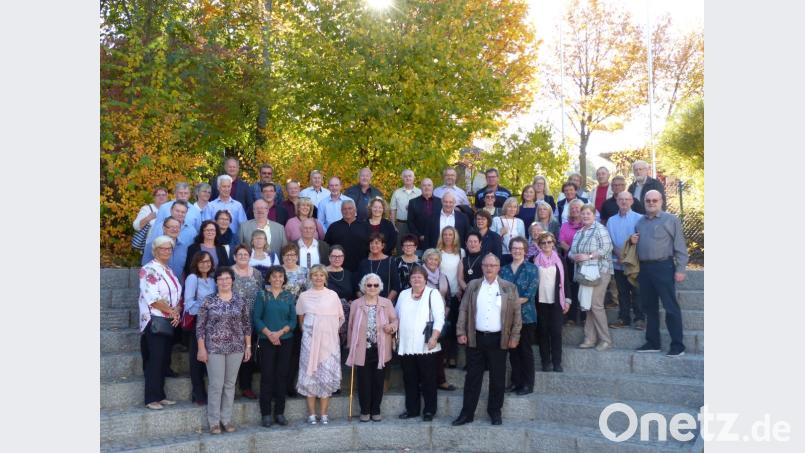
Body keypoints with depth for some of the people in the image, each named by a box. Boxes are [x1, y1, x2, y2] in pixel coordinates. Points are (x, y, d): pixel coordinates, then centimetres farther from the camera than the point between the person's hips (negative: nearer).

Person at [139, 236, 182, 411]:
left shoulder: (170, 271, 16)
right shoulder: (149, 270, -9)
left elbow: (178, 295, 15)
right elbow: (152, 299, -17)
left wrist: (177, 312, -3)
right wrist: (172, 311, -13)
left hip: (170, 321, 8)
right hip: (155, 321, -8)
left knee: (165, 360, 9)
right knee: (155, 360, -6)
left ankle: (160, 395, 16)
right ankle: (151, 398, 0)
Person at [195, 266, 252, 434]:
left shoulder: (240, 301, 4)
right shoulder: (208, 300, -3)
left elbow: (247, 325, 9)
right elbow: (200, 326, -2)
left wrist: (248, 346, 6)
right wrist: (201, 349, -6)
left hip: (236, 348, 3)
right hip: (214, 348, -2)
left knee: (230, 384, 8)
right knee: (216, 384, -1)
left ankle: (227, 419, 19)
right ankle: (214, 421, 11)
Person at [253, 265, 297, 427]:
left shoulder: (289, 297, 8)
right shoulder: (262, 294, 2)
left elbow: (293, 320, 3)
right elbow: (256, 318, -4)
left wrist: (280, 332, -12)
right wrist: (268, 333, -15)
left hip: (285, 340, 2)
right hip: (266, 341, -2)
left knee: (282, 375, 4)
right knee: (267, 376, -1)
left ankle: (280, 412, 13)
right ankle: (266, 414, 7)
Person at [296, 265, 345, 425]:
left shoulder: (333, 295, 2)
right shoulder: (304, 296, 5)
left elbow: (340, 318, 9)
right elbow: (300, 318, 16)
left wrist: (332, 331, 6)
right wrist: (307, 332, 9)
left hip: (329, 340, 0)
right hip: (310, 341, 0)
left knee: (327, 376, -1)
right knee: (310, 375, 1)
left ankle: (324, 413, 7)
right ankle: (311, 414, 8)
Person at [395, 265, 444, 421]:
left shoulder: (433, 294, -1)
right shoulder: (403, 295, 15)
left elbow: (439, 318, -8)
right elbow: (397, 317, 21)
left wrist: (434, 338, -17)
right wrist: (396, 336, 12)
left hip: (426, 346, -5)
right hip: (406, 346, 5)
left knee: (428, 380, 1)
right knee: (410, 380, 10)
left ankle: (429, 410, 11)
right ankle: (412, 409, 21)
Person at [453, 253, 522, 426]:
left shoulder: (509, 288, 2)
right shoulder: (472, 286, 6)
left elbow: (516, 313, 3)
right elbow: (463, 310, 6)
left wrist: (514, 336, -2)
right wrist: (461, 332, -2)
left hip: (498, 339, -1)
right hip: (475, 338, 1)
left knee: (497, 378, 7)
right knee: (472, 377, 6)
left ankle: (495, 412, 20)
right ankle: (467, 413, 13)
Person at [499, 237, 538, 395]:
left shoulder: (531, 269, -2)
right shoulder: (504, 270, 10)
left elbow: (530, 293, -10)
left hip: (526, 315, -4)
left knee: (526, 350, 3)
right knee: (513, 350, 10)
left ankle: (528, 384, 12)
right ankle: (516, 381, 20)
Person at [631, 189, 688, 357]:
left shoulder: (671, 219, -2)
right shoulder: (639, 222, 16)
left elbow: (680, 246, -6)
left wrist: (680, 269, -12)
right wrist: (633, 241, 3)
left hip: (663, 267, -6)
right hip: (644, 268, 6)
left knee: (671, 307, -5)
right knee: (649, 307, 12)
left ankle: (677, 346, 0)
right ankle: (652, 343, 21)